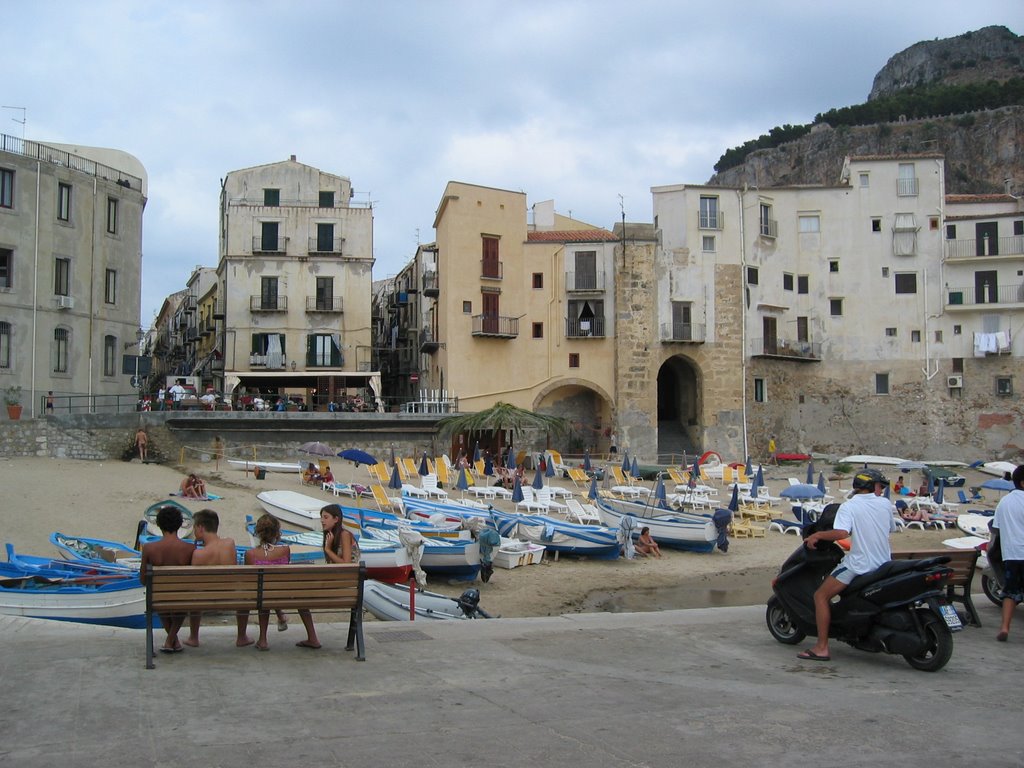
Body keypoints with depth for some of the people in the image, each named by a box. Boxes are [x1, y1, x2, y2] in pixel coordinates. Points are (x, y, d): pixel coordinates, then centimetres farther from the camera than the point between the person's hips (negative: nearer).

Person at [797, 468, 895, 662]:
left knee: (821, 596, 0)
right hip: (884, 565, 6)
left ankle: (822, 648, -7)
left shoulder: (848, 506, -8)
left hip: (859, 564, -6)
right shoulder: (885, 503, 6)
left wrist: (817, 535, -10)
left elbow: (842, 533, -24)